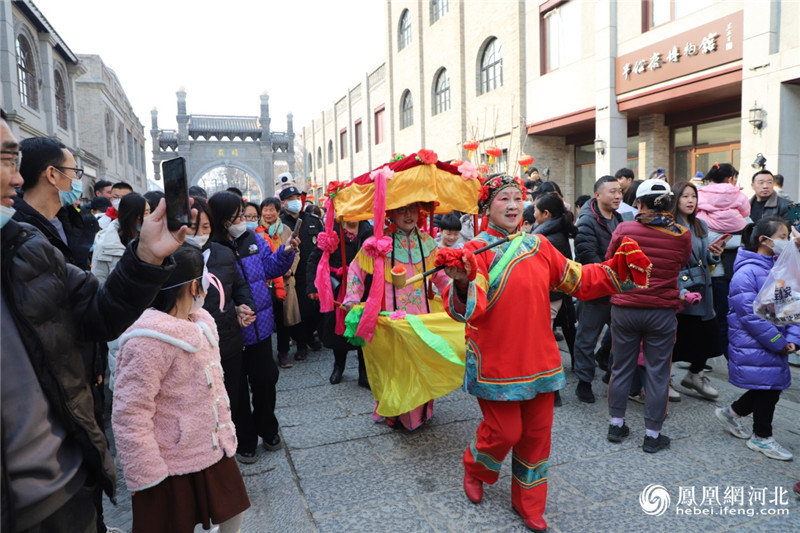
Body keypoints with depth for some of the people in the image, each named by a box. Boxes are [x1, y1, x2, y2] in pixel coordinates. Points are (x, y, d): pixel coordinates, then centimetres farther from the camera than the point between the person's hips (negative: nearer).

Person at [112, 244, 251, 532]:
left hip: (214, 451, 8)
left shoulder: (200, 322, 5)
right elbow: (129, 416, -23)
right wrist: (145, 475, -18)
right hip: (172, 467, -8)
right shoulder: (149, 340, -24)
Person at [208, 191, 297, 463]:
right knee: (237, 389, 13)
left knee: (265, 380, 17)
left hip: (260, 325, 5)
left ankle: (267, 429, 41)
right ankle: (245, 441, 33)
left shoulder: (252, 239, 1)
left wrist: (285, 253, -6)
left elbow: (270, 267, 10)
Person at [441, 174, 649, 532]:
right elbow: (467, 308, -23)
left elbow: (575, 279, 13)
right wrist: (462, 285, -44)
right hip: (497, 362, -5)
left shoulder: (538, 245, 5)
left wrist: (612, 273, -1)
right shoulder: (476, 251, -11)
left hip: (538, 359, 5)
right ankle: (474, 469, 38)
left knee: (537, 434, 14)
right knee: (504, 431, 3)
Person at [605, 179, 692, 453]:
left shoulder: (623, 229, -8)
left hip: (624, 308, 1)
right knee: (657, 373, 9)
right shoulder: (682, 235, -6)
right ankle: (652, 434, 18)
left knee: (622, 368, 13)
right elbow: (683, 263, 11)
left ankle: (616, 424, 25)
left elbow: (610, 263, 5)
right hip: (662, 311, 0)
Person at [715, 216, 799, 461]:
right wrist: (779, 342, -14)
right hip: (754, 346, -8)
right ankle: (761, 437, 23)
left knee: (772, 386, 13)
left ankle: (732, 413, 35)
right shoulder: (747, 272, -18)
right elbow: (751, 315, -20)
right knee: (767, 388, 3)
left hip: (776, 346, 8)